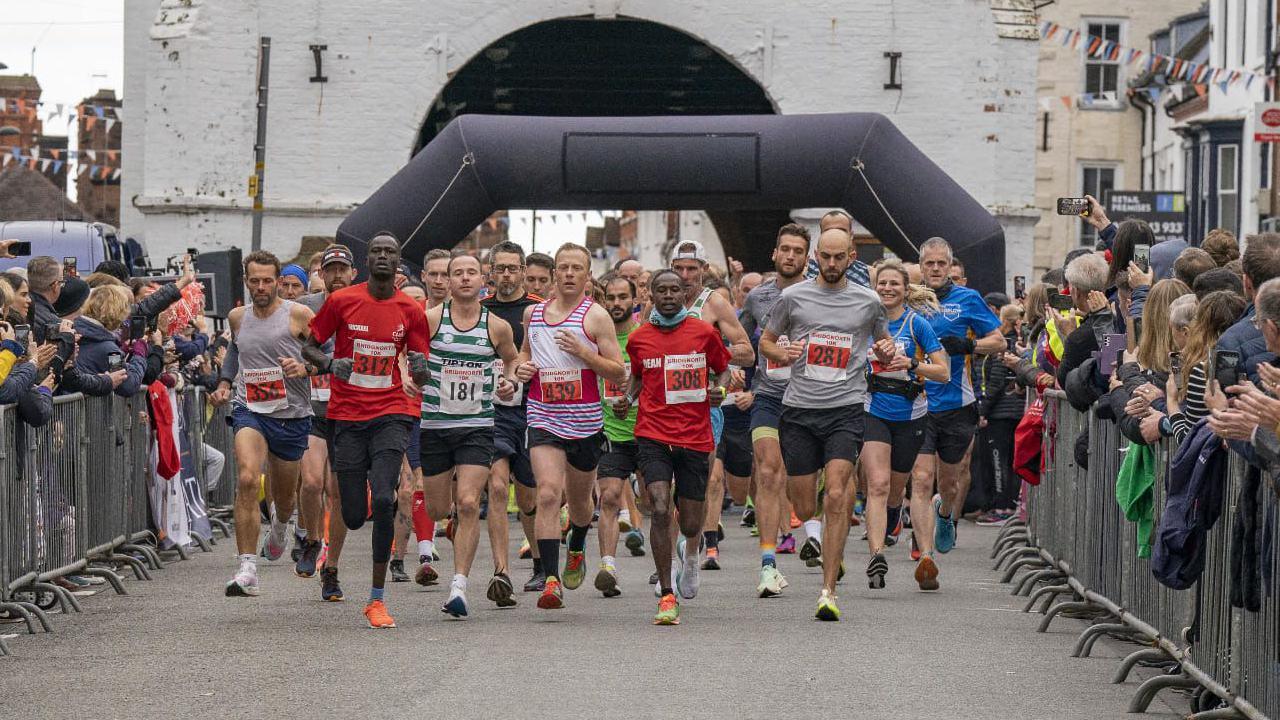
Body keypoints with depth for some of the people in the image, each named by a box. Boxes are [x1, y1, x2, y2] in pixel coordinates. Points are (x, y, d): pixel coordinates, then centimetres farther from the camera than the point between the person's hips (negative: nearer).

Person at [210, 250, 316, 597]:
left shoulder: (298, 315, -6)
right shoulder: (237, 317, 7)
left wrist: (305, 368, -21)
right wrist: (224, 385, 14)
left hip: (291, 415, -1)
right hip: (250, 410, 1)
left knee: (284, 497, 16)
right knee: (247, 480, -26)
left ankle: (281, 523, 58)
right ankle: (247, 571, -28)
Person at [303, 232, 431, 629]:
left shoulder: (410, 311, 3)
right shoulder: (341, 301, 0)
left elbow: (420, 378, 9)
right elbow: (309, 347, 9)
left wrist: (420, 370, -15)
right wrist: (330, 363, -12)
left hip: (391, 413, 0)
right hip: (347, 415, 0)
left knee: (383, 500, -20)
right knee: (354, 517, -2)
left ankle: (377, 599, -11)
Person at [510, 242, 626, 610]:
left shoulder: (596, 316, -4)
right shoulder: (533, 313, 8)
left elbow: (619, 374, -6)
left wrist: (583, 352, -18)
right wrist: (520, 367, 5)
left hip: (585, 421, -1)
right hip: (544, 420, 1)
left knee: (579, 499, 16)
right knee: (548, 494, -19)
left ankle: (577, 549, 50)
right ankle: (551, 580, -22)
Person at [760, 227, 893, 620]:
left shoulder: (868, 301, 7)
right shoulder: (793, 297, 6)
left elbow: (882, 346, 22)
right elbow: (765, 341, 16)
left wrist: (887, 352, -2)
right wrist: (781, 353, -7)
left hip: (845, 410, -1)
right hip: (799, 410, 1)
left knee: (835, 497, -15)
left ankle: (828, 591, -16)